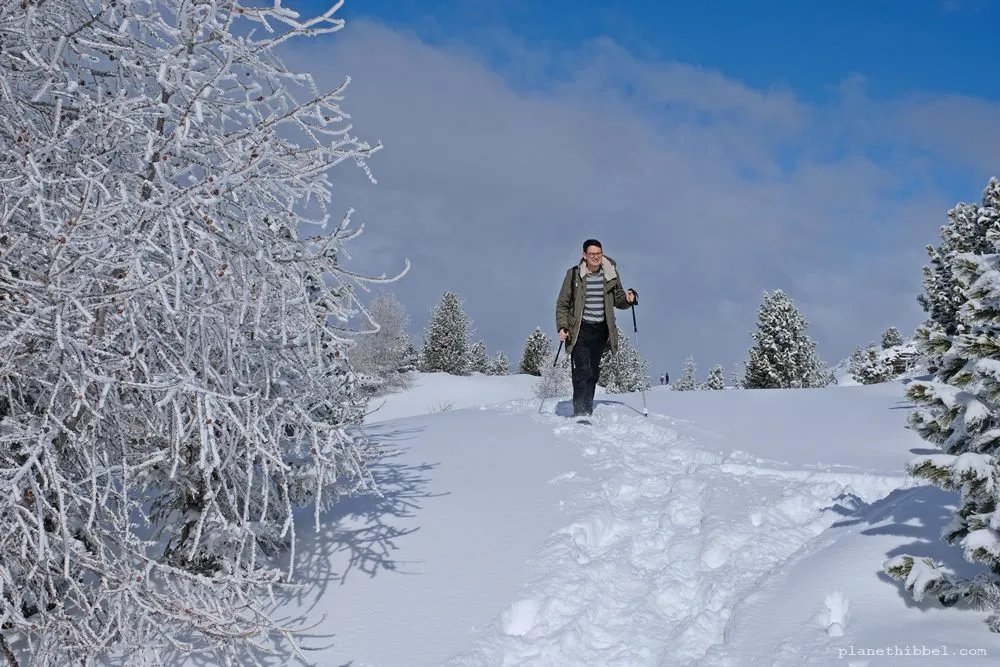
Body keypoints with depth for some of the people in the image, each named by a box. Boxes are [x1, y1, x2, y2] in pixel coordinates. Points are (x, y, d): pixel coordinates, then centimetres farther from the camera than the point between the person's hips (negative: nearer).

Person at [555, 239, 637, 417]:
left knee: (593, 372, 7)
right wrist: (562, 327, -9)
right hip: (580, 330, -3)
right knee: (582, 370, -14)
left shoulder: (611, 275, 6)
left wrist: (628, 299, -9)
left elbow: (618, 300, 14)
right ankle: (579, 412, -13)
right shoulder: (574, 274, -2)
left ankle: (587, 411, 16)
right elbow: (562, 304, 2)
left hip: (601, 330, 3)